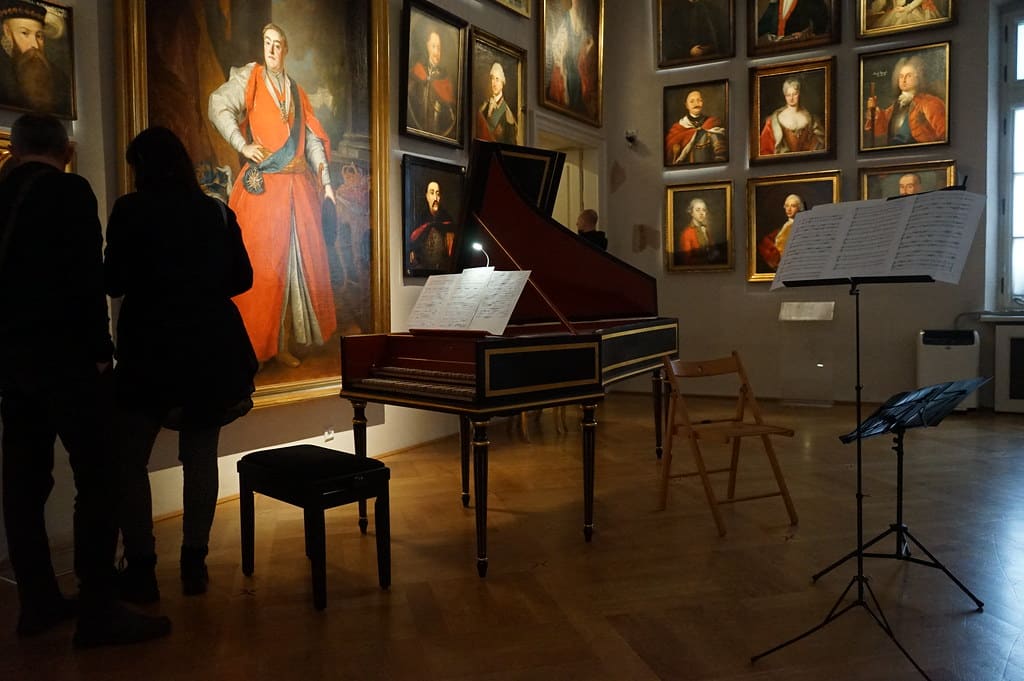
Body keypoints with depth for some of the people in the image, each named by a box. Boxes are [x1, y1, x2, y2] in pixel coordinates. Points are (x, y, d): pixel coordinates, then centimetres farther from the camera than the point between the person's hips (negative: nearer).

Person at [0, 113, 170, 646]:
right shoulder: (71, 191, -8)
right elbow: (89, 278, -15)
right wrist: (100, 350, -10)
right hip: (66, 357, -7)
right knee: (98, 479, -4)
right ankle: (98, 611, -3)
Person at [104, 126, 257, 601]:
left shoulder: (131, 210, -5)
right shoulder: (218, 212, 6)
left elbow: (115, 283, -7)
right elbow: (242, 279, 8)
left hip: (151, 348, -4)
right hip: (211, 349, 4)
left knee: (130, 460, 9)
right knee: (201, 456, 10)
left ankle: (141, 570, 9)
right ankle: (195, 564, 16)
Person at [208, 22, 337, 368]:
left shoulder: (296, 91, 18)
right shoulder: (249, 78, 4)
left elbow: (313, 139, 15)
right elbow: (217, 106, -9)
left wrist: (326, 181, 7)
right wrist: (243, 146, -16)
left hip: (298, 188, 5)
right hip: (262, 187, -5)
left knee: (297, 264, 5)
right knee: (262, 268, -6)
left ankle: (283, 346, 13)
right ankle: (253, 348, 2)